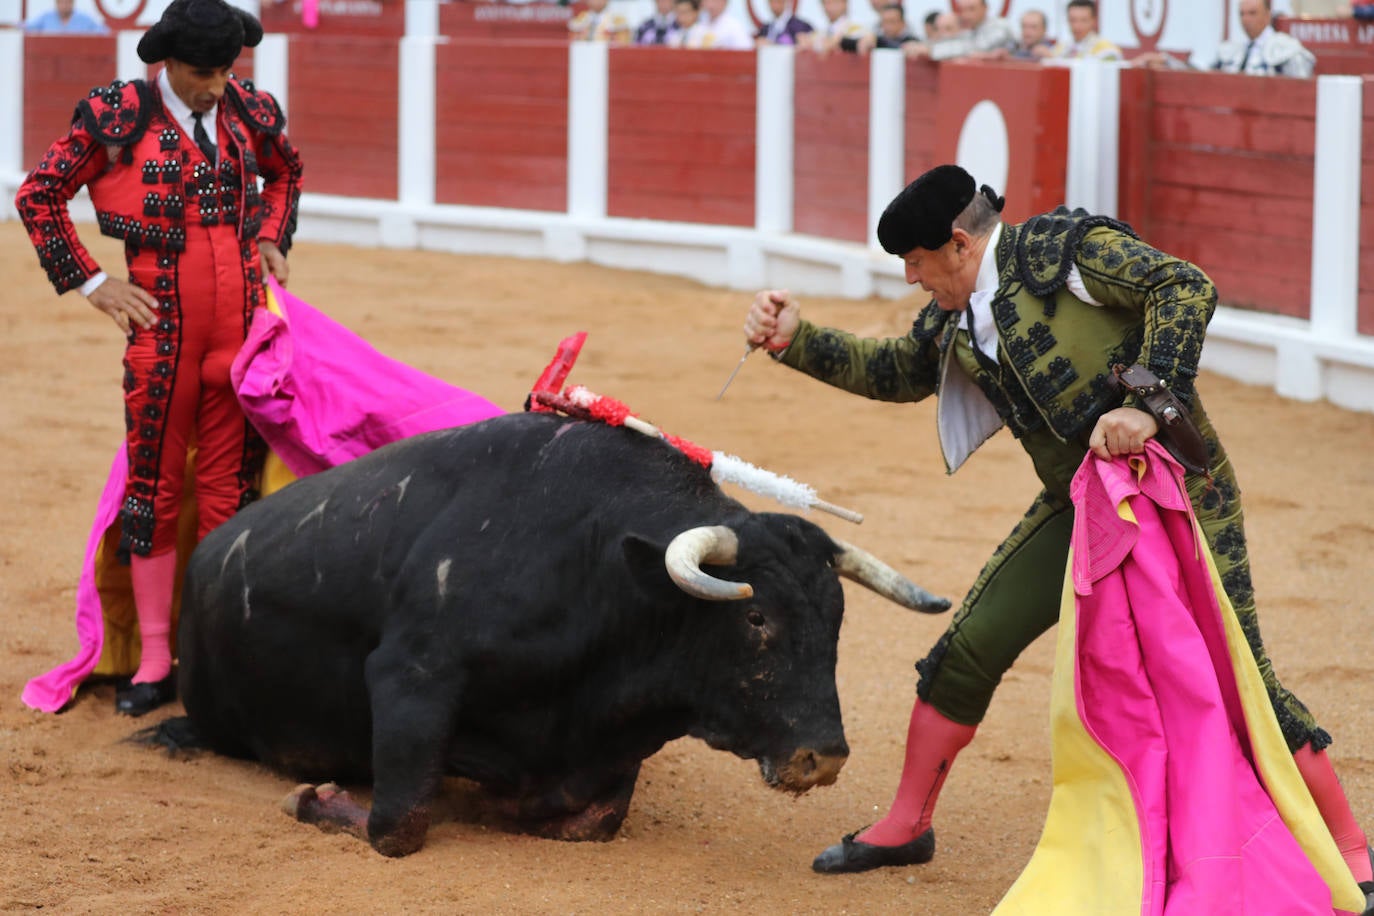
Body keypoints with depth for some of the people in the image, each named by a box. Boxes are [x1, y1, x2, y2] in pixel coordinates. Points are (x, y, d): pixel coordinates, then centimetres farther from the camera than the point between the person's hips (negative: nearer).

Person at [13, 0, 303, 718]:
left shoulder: (249, 111, 6)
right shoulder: (119, 118, -5)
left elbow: (284, 172, 29)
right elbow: (38, 195, 2)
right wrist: (90, 282, -1)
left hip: (243, 326, 3)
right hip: (162, 329, -3)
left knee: (230, 489, 6)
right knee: (154, 487, 3)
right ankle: (154, 660, 9)